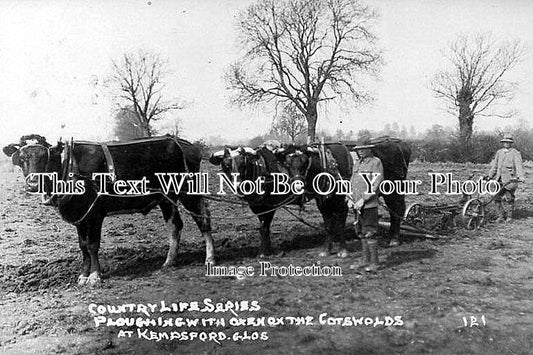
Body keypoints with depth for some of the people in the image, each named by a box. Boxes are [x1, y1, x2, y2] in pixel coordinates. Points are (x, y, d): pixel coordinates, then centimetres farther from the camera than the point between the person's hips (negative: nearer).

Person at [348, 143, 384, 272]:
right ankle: (365, 260, 24)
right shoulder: (357, 163, 16)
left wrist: (363, 200, -17)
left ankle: (374, 263, 4)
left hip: (369, 204, -7)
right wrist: (350, 199, 6)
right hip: (357, 204, 7)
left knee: (370, 233, -5)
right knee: (361, 233, 13)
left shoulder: (376, 162, -7)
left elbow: (375, 185, -13)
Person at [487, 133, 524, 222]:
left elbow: (519, 165, -14)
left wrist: (520, 176, -28)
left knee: (509, 198, -2)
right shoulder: (499, 152, 15)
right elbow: (494, 166, 22)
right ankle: (501, 216, 14)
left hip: (510, 179, -5)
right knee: (497, 198, 2)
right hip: (500, 179, 5)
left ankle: (509, 216, 13)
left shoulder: (515, 153, -2)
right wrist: (490, 176, 22)